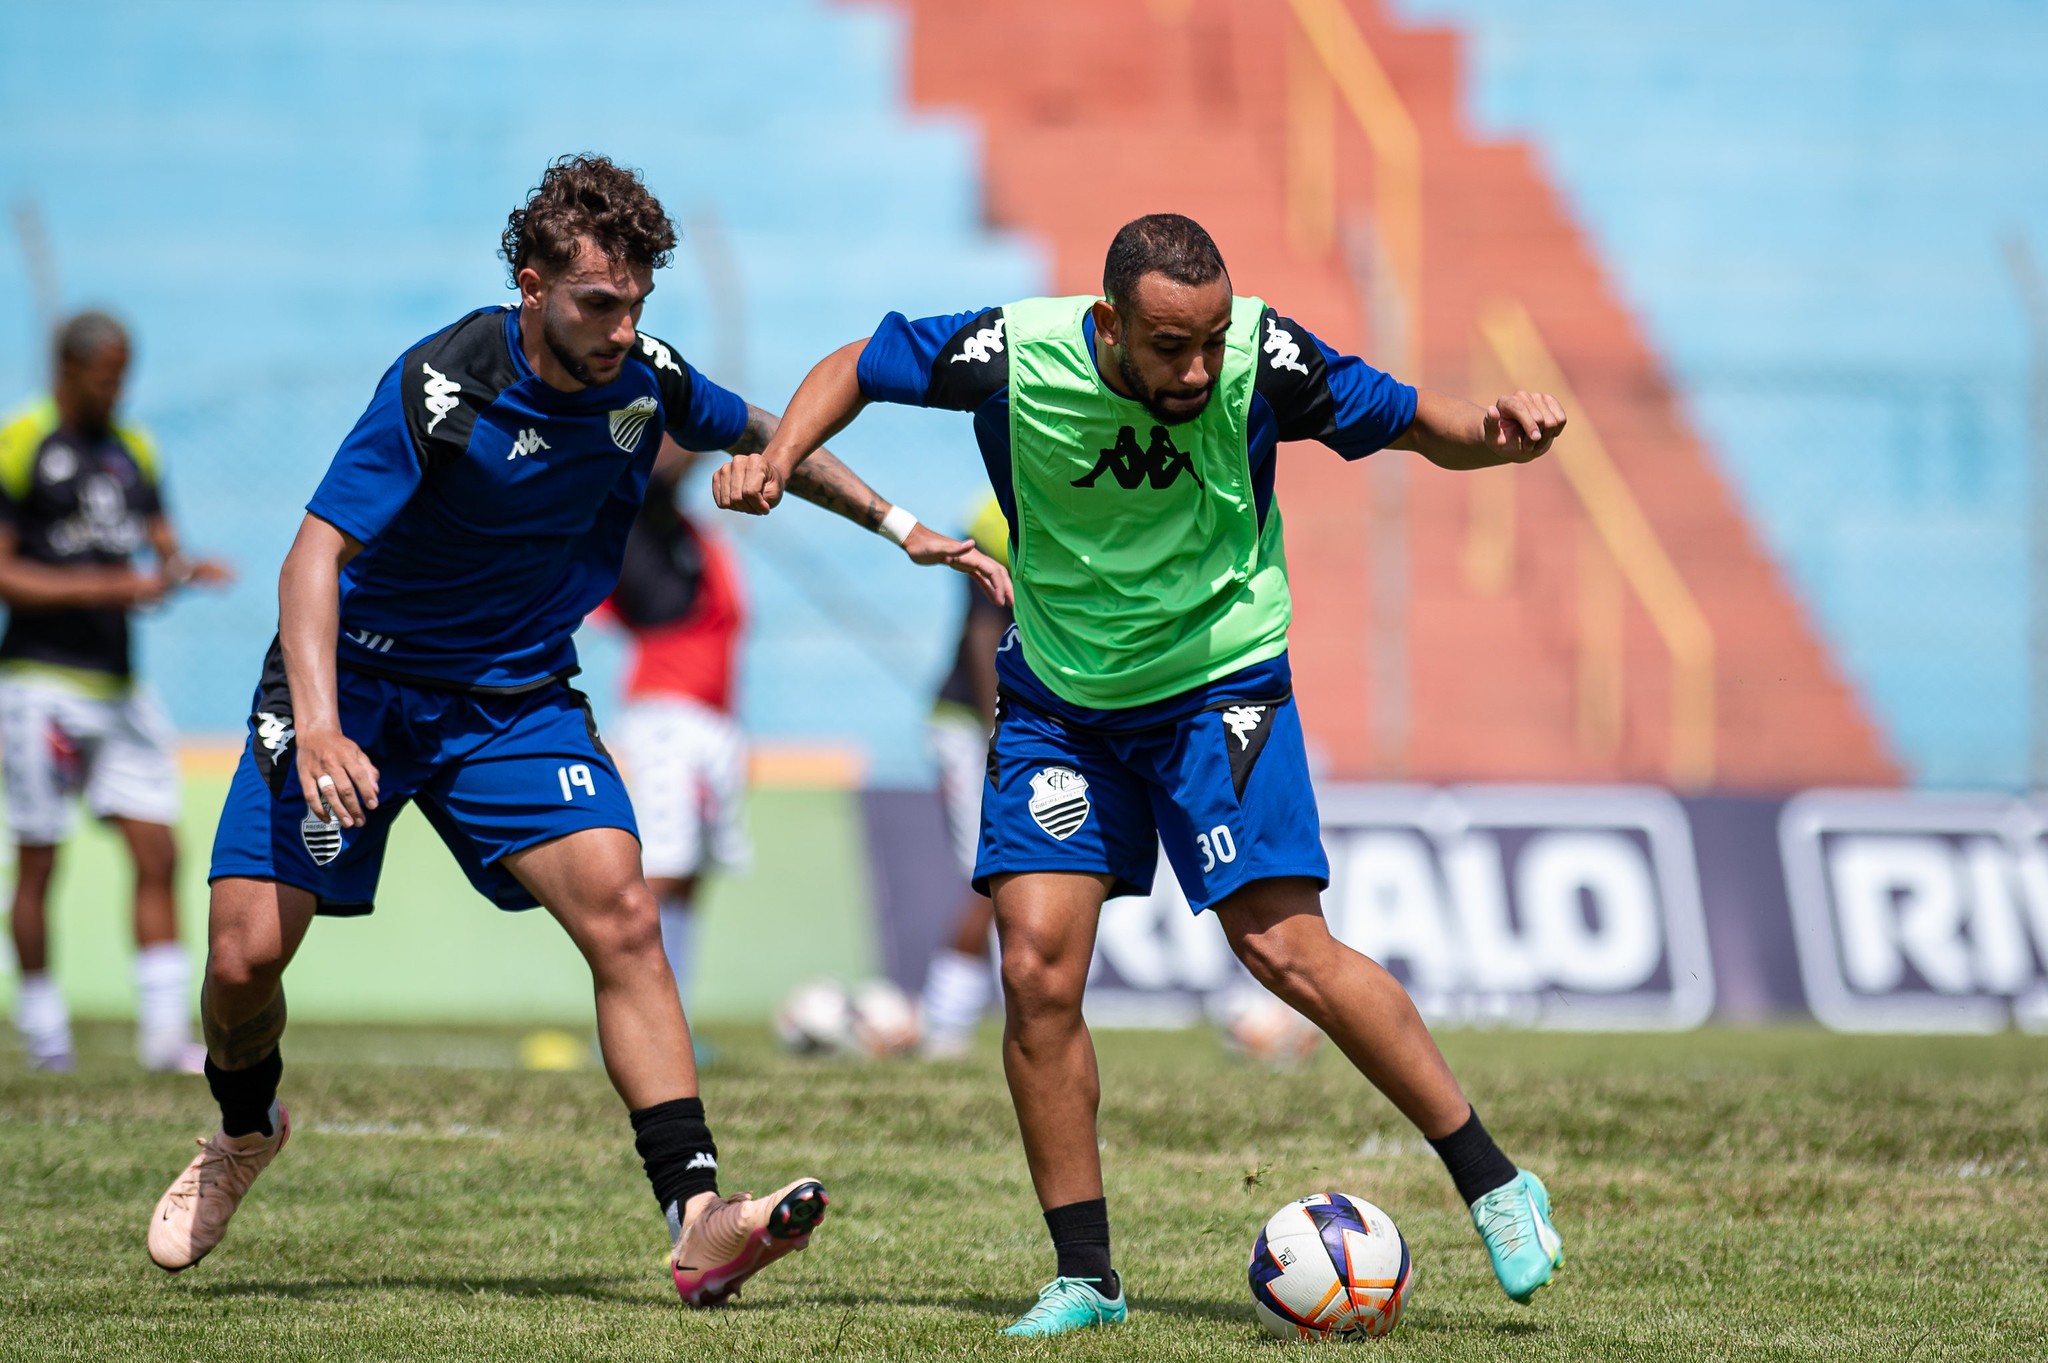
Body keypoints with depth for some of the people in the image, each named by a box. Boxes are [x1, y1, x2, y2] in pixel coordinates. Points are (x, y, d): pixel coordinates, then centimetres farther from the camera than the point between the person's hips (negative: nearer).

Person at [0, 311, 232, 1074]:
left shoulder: (133, 451, 13)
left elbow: (161, 552, 17)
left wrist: (181, 572, -7)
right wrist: (110, 587, -17)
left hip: (120, 685, 6)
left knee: (157, 855, -1)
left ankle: (166, 1034, -1)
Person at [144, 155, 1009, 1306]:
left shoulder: (646, 380, -8)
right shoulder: (442, 389, -24)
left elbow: (760, 435, 15)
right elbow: (318, 552, -26)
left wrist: (900, 525, 11)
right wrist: (318, 726, -39)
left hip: (518, 701, 3)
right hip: (360, 682, -3)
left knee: (622, 917, -17)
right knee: (247, 953, -10)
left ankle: (697, 1220, -22)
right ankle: (246, 1130, 25)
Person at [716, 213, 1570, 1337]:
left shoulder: (1263, 355, -20)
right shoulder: (1014, 356, -18)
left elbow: (1415, 422, -7)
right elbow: (858, 367, 0)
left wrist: (1496, 436, -28)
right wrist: (780, 457, -17)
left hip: (1221, 683, -2)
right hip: (1057, 697, 2)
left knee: (1287, 950, -15)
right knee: (1037, 968, -10)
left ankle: (1493, 1182, 0)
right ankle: (1084, 1278, 2)